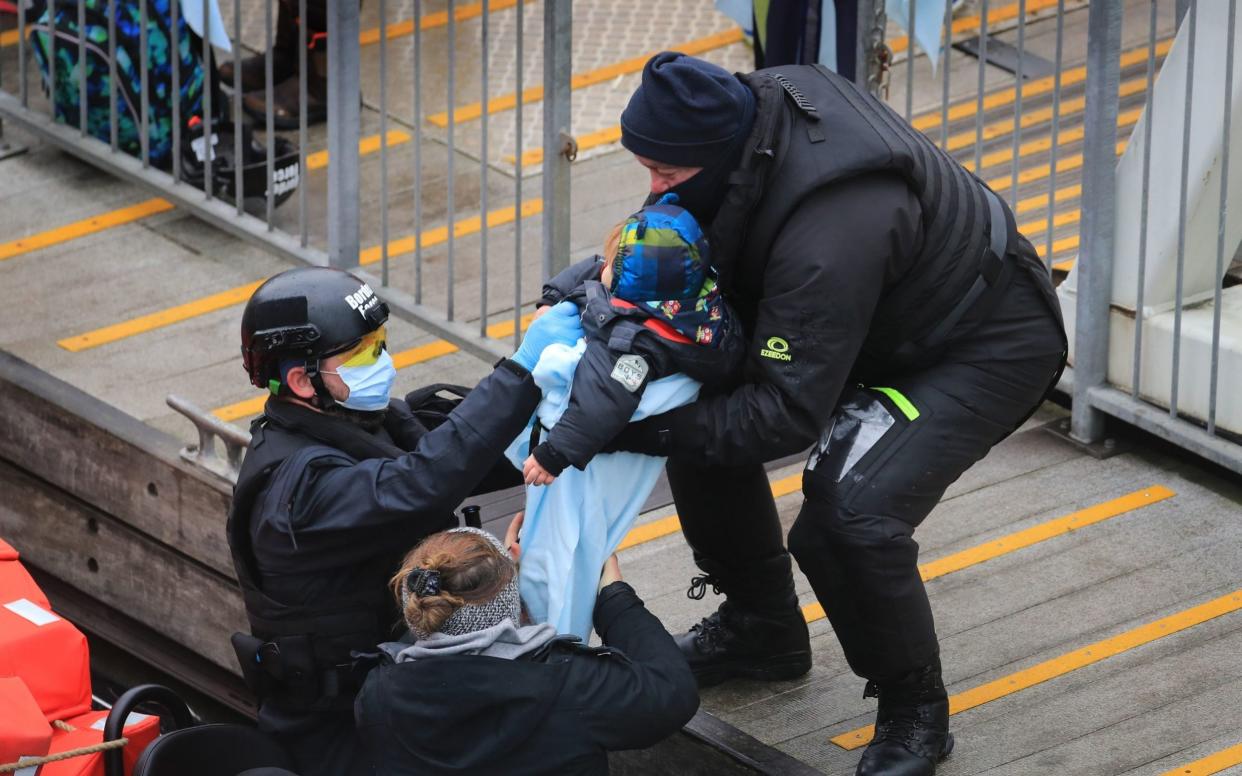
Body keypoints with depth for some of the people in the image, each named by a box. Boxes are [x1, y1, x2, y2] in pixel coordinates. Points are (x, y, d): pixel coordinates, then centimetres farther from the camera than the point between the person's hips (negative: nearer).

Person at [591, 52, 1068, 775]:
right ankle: (760, 627, 24)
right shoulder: (762, 100, -16)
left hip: (988, 350, -10)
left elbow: (789, 412, -36)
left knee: (849, 519, -28)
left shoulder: (828, 237, -41)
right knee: (703, 394, 4)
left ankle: (915, 713, -1)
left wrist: (642, 431, -35)